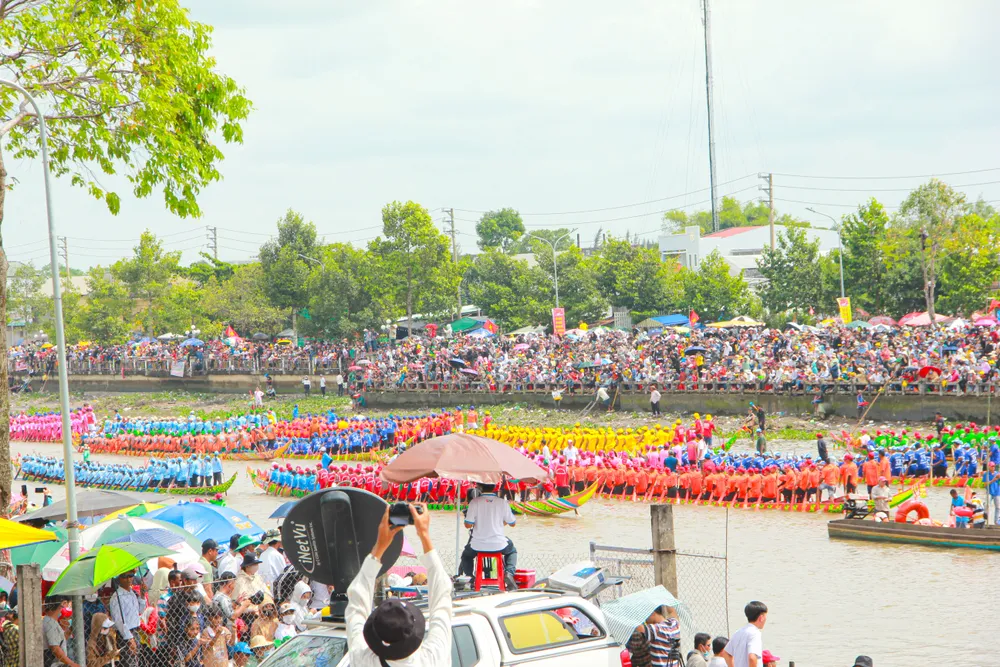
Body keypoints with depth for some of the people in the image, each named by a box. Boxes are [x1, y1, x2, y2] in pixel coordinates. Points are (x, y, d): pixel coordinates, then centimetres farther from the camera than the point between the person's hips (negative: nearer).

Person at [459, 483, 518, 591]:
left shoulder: (475, 502, -9)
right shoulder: (502, 502, -5)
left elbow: (468, 525, -10)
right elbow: (512, 523, 4)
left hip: (478, 545, 0)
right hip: (498, 545, 0)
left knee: (466, 555, 33)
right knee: (512, 551, 32)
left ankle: (469, 577, 14)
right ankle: (509, 573, 7)